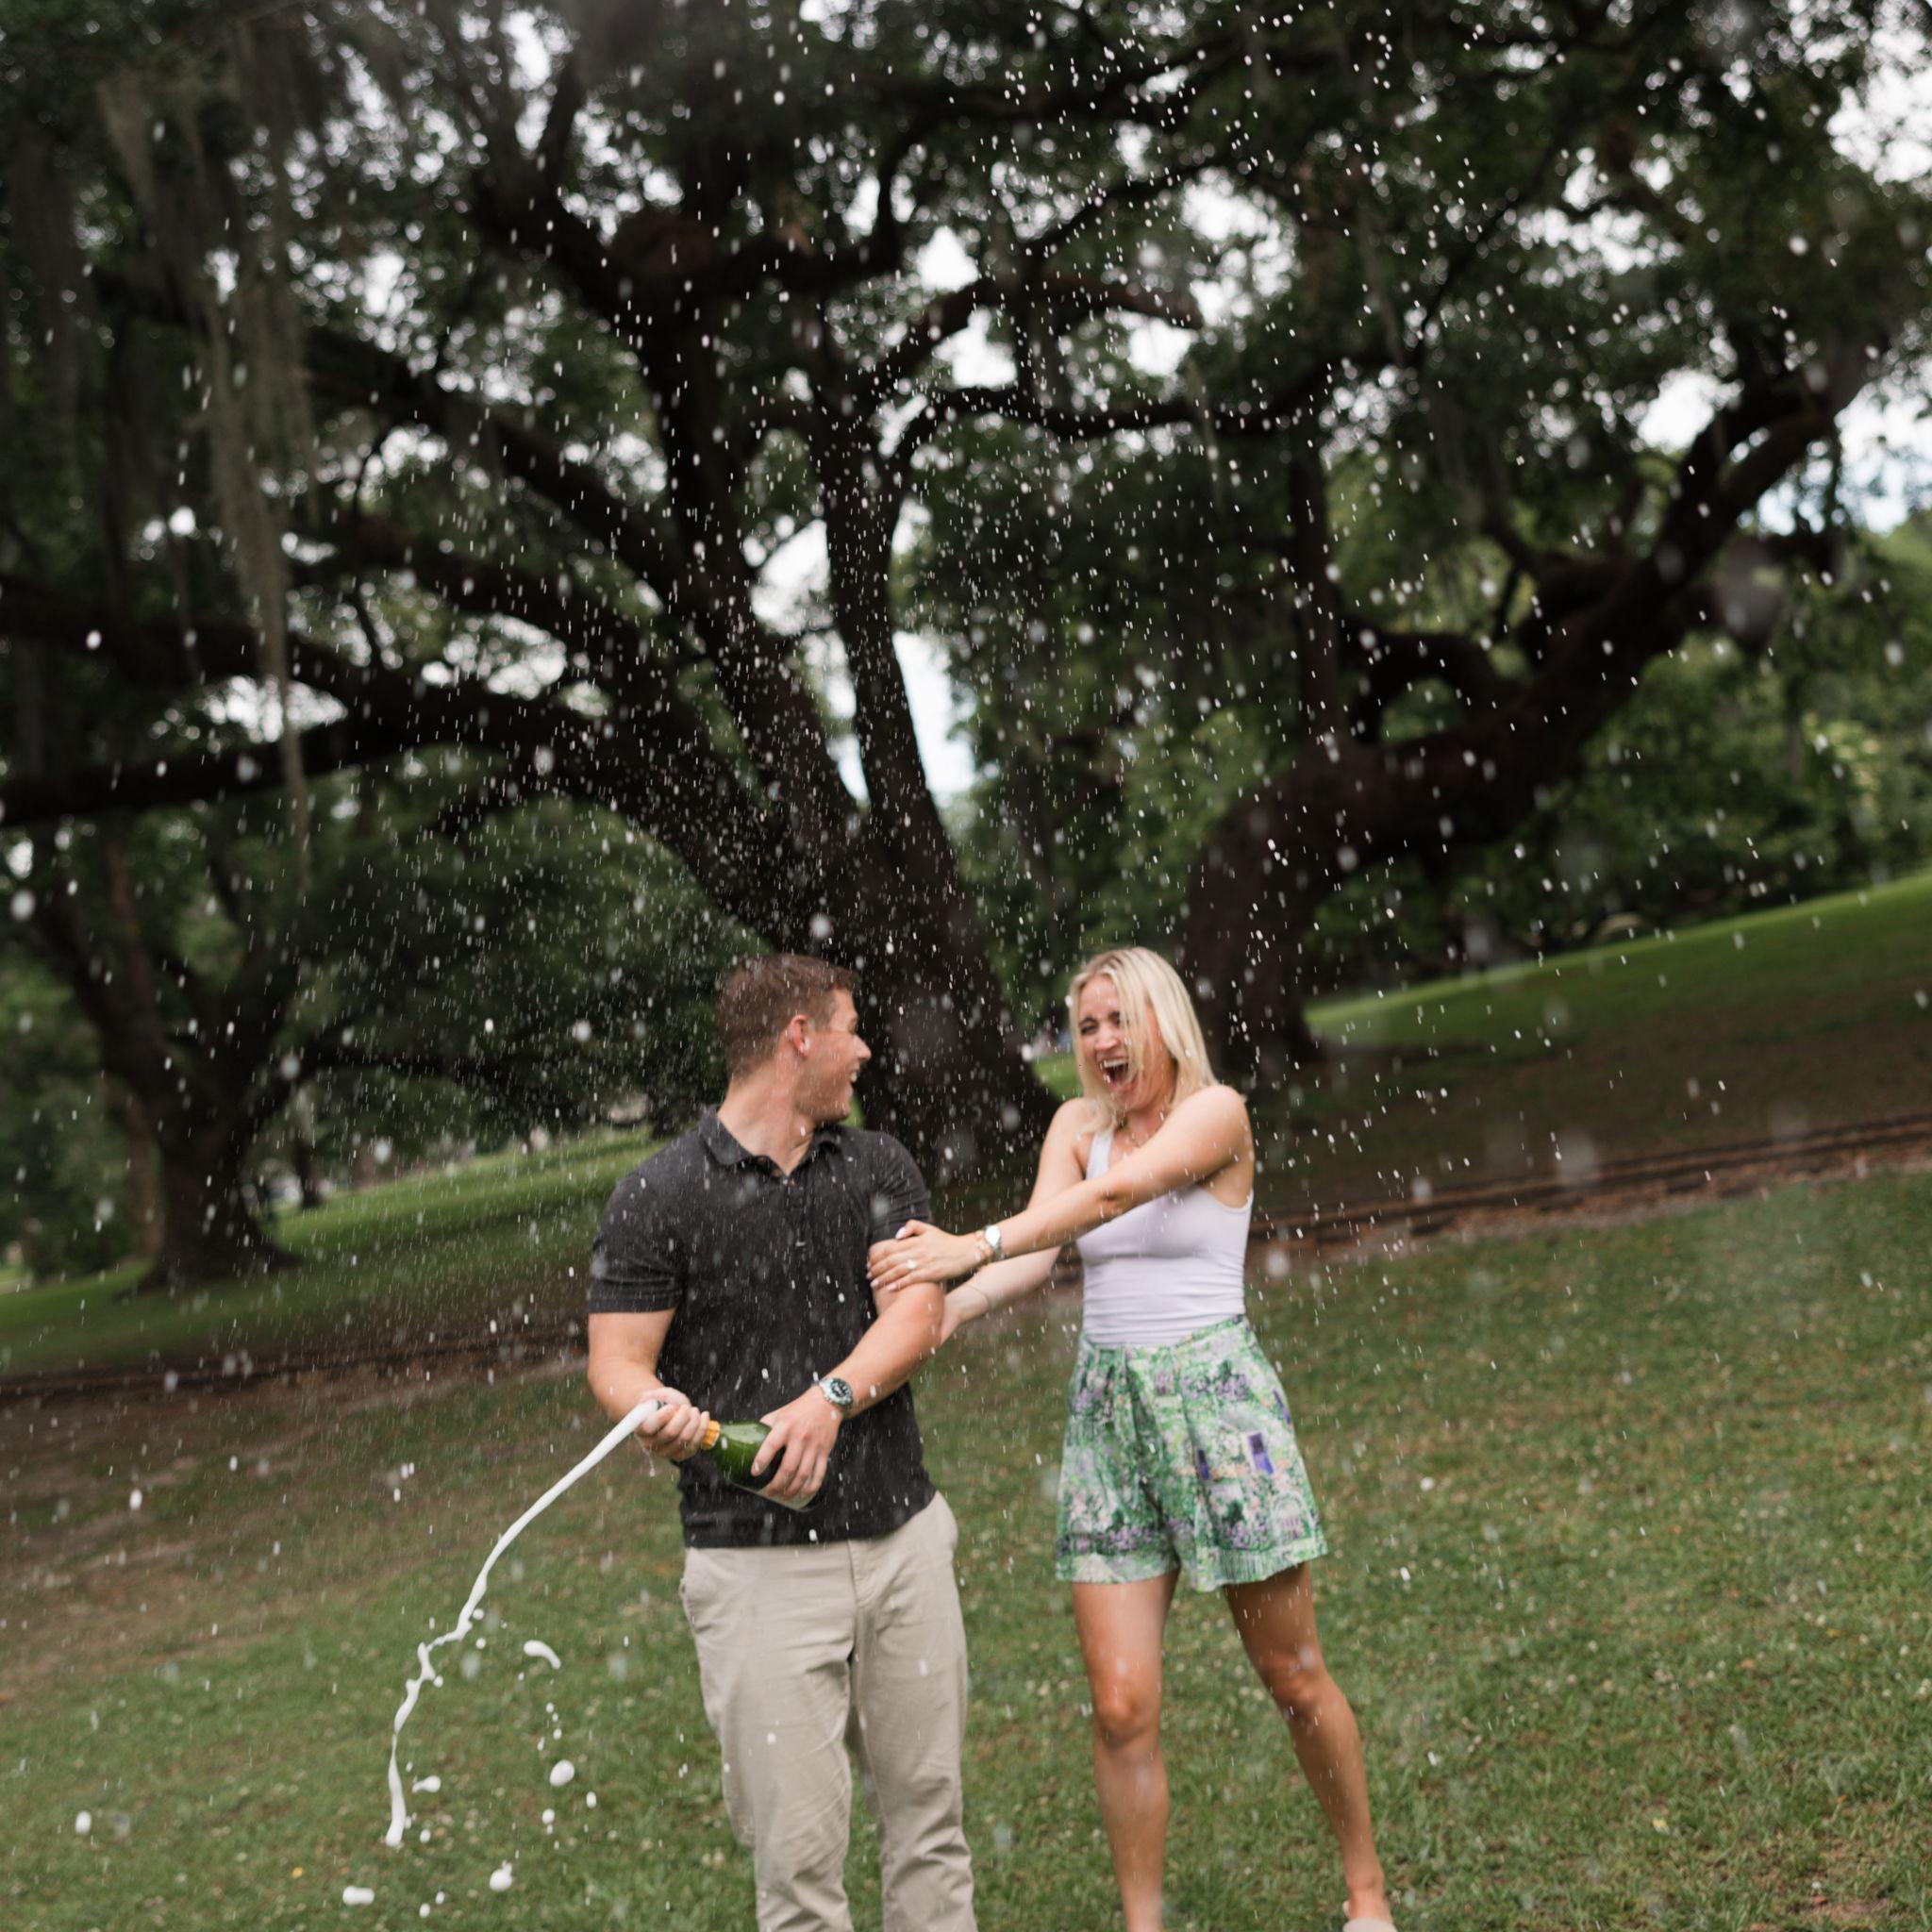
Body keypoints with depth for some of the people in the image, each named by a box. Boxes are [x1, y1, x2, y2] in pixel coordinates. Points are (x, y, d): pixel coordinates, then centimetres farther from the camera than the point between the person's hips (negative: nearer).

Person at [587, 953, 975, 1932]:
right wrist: (661, 1412, -27)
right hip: (757, 1562, -4)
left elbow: (919, 1311, -1)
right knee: (797, 1844, -4)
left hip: (903, 1538, 4)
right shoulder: (657, 1198, -3)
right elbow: (617, 1365, -4)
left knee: (926, 1814, 10)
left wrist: (830, 1398, -19)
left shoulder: (880, 1166, 11)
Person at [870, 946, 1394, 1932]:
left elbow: (1117, 1193, -25)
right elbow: (1034, 1253, -6)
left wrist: (973, 1245, -36)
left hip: (1216, 1391, -4)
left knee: (1293, 1676, 9)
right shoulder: (1079, 1124, 8)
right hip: (1106, 1406, 4)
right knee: (1121, 1705, -2)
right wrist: (940, 1307, -27)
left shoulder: (1217, 1111, -7)